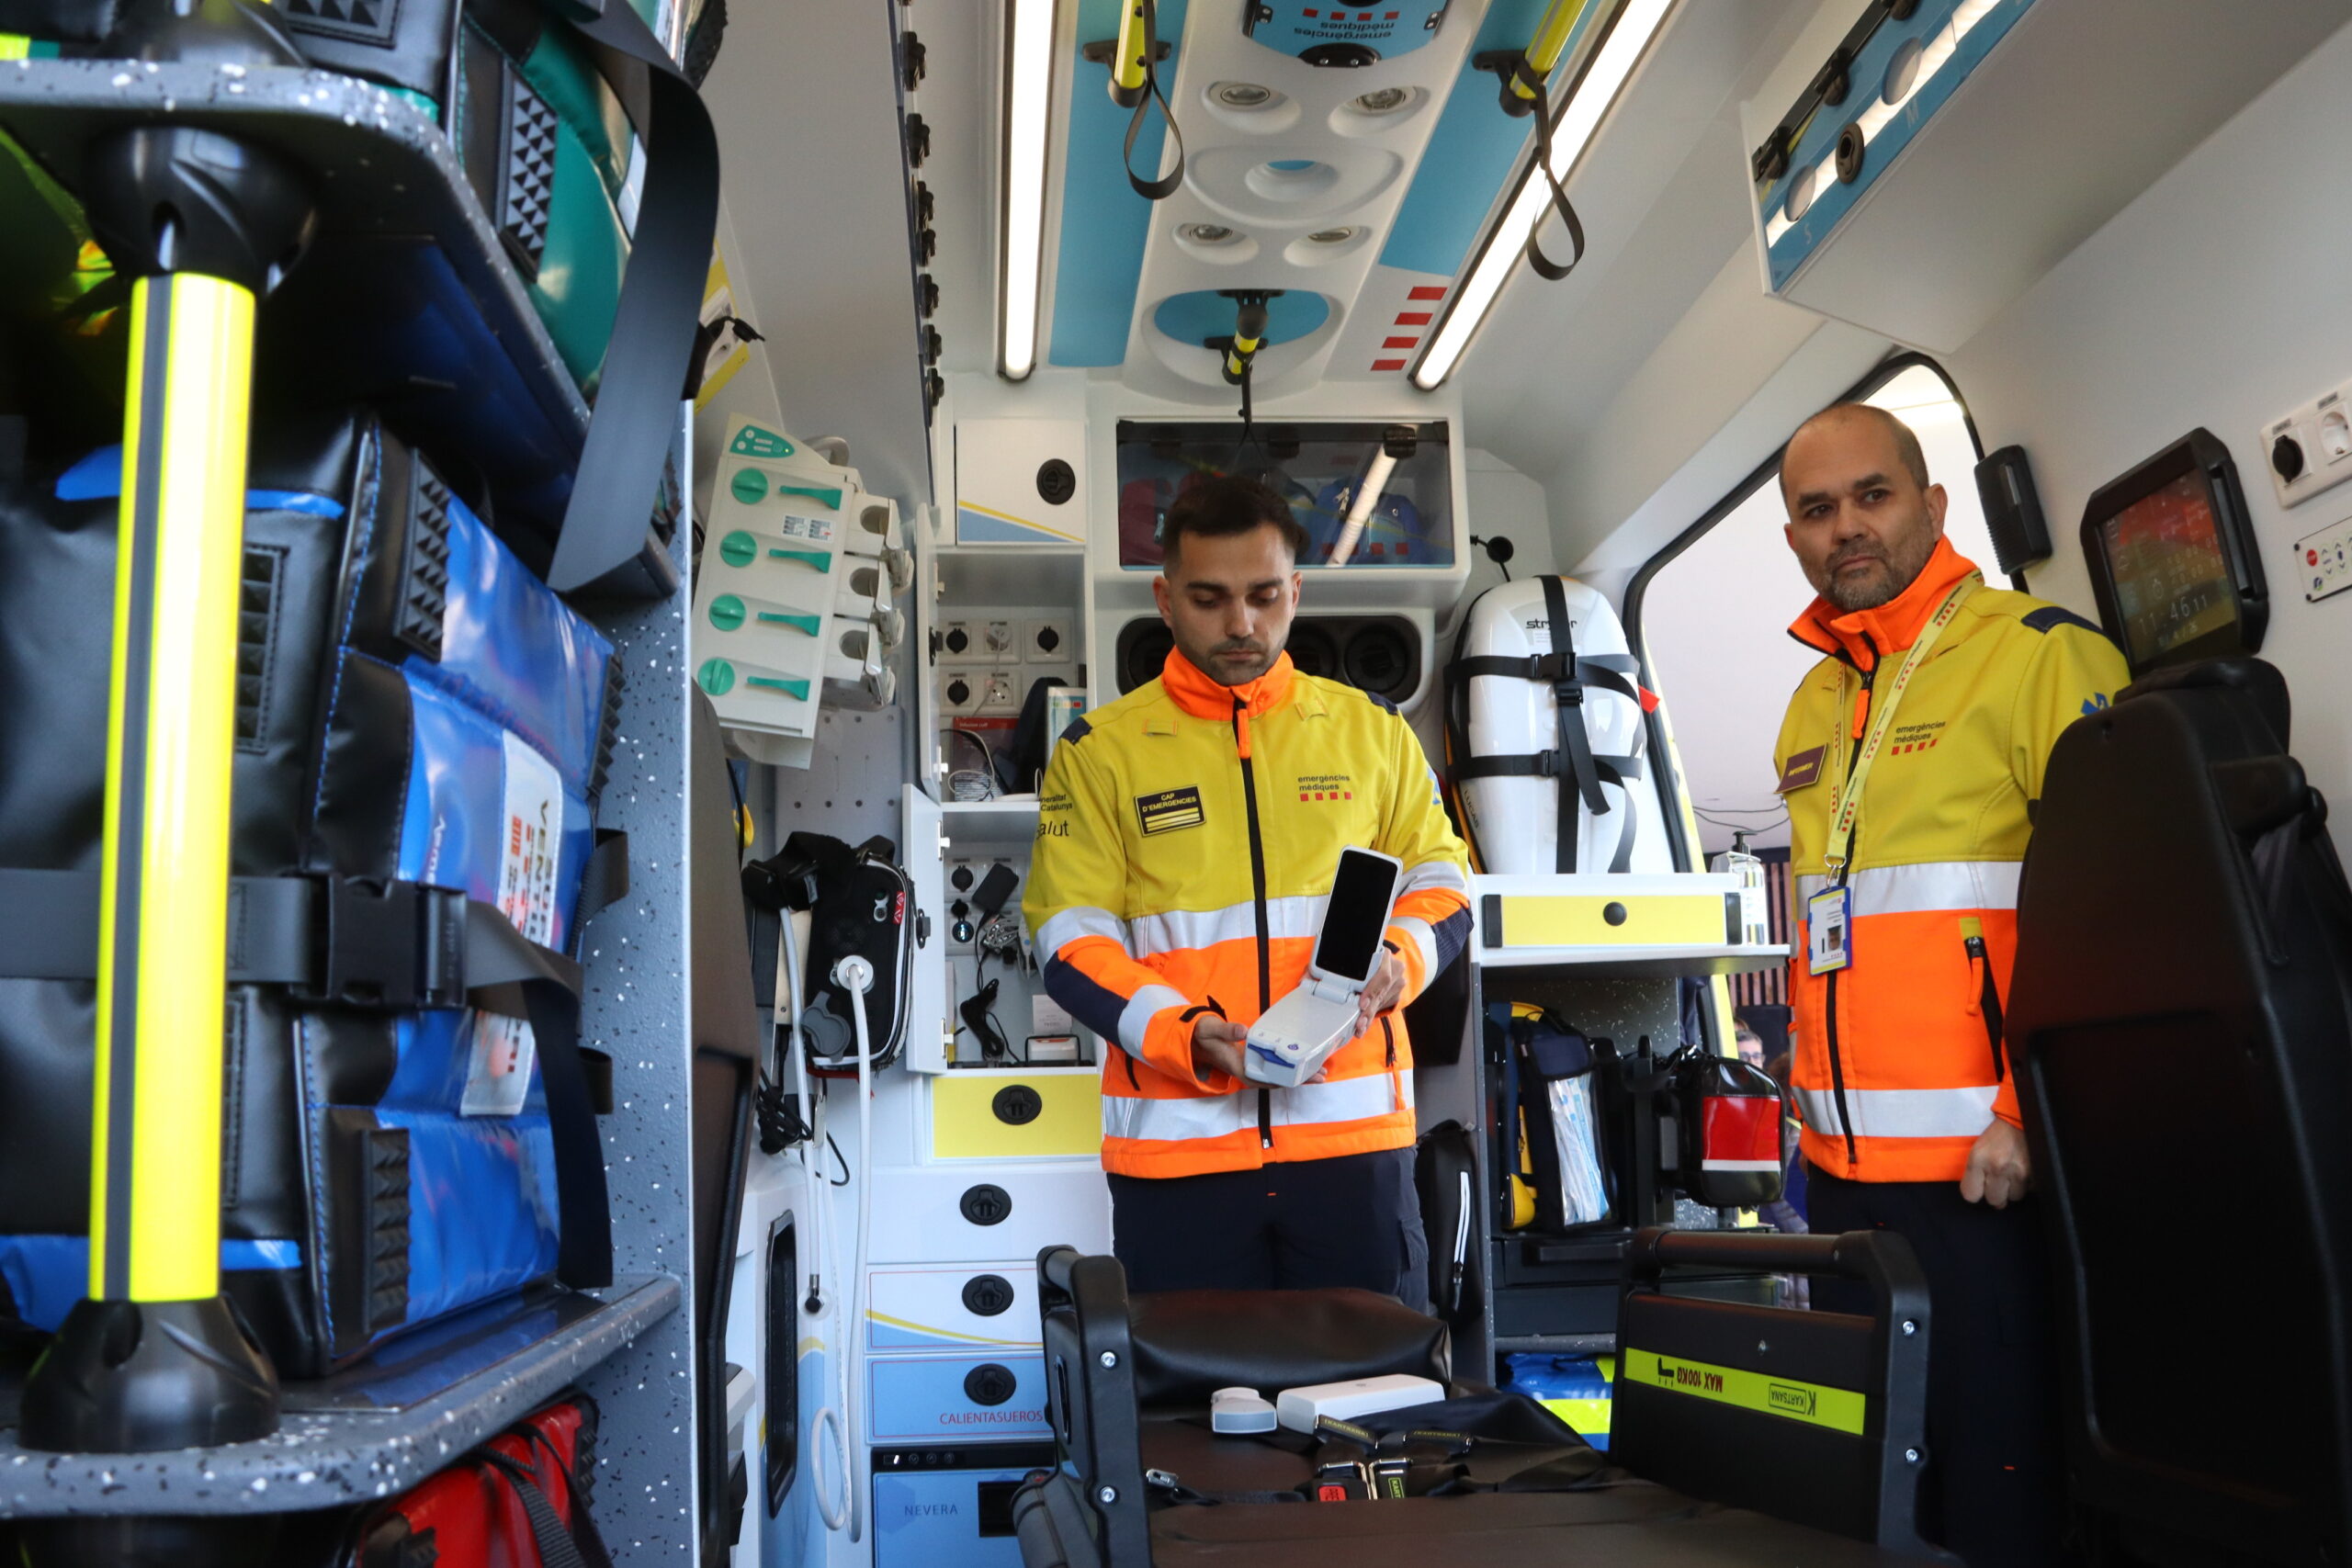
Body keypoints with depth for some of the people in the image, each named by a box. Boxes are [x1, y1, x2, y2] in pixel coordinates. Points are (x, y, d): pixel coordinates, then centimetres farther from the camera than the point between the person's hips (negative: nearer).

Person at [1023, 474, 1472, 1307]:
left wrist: (1397, 958, -9)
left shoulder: (1370, 728, 10)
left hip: (1352, 1133, 2)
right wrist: (1185, 1036, -17)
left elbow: (1439, 878, 14)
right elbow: (1071, 935, -1)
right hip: (1176, 1143, -1)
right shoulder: (1100, 749, 4)